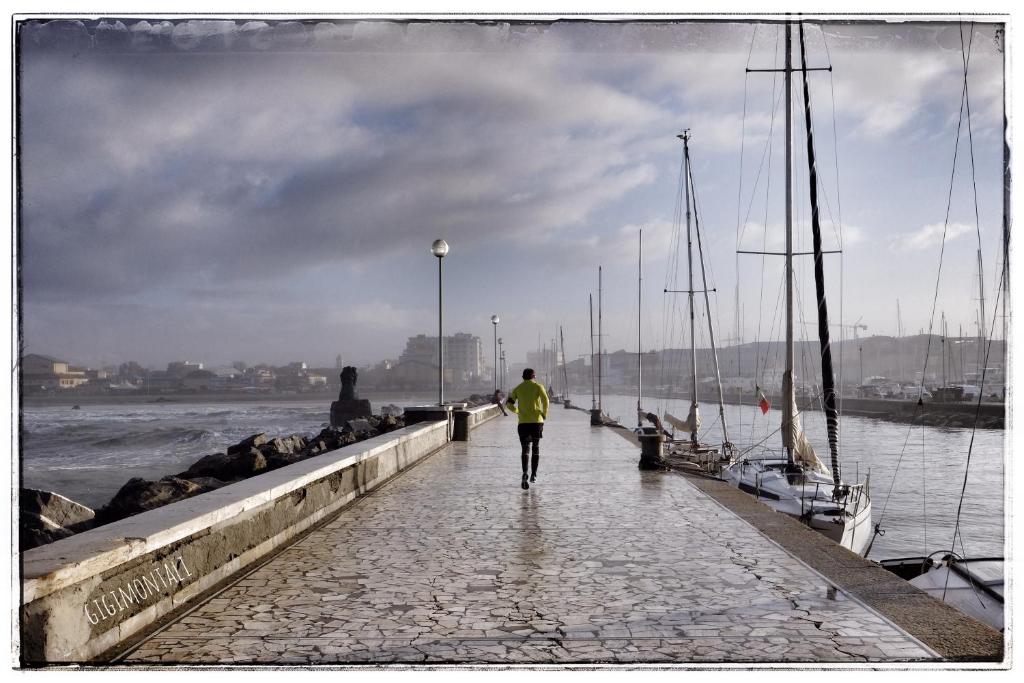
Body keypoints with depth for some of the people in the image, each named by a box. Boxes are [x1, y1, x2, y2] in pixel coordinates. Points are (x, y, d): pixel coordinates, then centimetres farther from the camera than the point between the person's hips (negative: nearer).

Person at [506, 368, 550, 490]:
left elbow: (509, 403, 5)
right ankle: (533, 475, 13)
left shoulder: (518, 389, 11)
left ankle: (525, 474, -22)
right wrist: (544, 414, -4)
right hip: (537, 421, -1)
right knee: (536, 448, 15)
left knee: (525, 449, 0)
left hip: (523, 422, 1)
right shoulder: (538, 386, 3)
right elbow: (545, 399, -14)